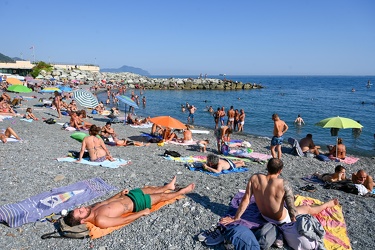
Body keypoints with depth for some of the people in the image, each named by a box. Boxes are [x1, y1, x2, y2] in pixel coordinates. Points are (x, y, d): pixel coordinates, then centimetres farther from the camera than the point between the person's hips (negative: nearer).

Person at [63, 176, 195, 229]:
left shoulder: (92, 207, -9)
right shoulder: (100, 221, -33)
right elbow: (125, 220, -27)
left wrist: (120, 194, 7)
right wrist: (142, 212, -18)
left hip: (127, 196, 7)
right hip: (136, 203, -7)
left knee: (149, 188, 24)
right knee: (162, 196, 8)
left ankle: (168, 186, 54)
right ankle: (182, 191, 34)